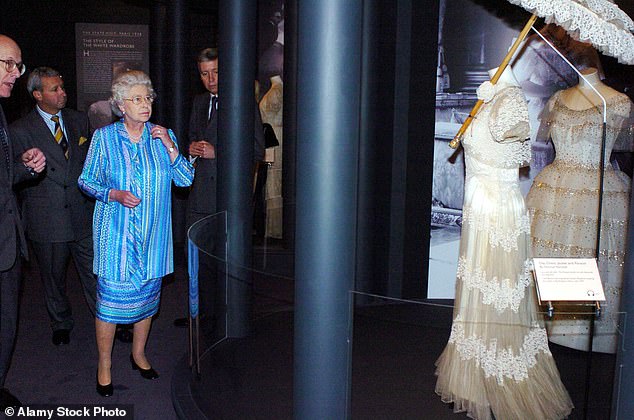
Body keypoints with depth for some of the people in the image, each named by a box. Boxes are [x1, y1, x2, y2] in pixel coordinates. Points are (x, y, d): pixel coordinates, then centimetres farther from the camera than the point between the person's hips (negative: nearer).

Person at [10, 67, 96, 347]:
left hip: (84, 215, 2)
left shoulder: (79, 120, 7)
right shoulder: (20, 130, -5)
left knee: (94, 273, 5)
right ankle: (61, 323, 34)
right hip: (47, 217, -2)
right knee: (53, 277, 14)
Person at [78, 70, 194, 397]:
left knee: (147, 296, 13)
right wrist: (115, 194, -15)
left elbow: (186, 179, 0)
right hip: (115, 235, -3)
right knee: (110, 299, -1)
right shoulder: (104, 137, -2)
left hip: (153, 235, 3)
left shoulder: (163, 135, 4)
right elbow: (86, 180, 2)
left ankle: (138, 354, 34)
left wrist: (169, 147, -13)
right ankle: (104, 364, 18)